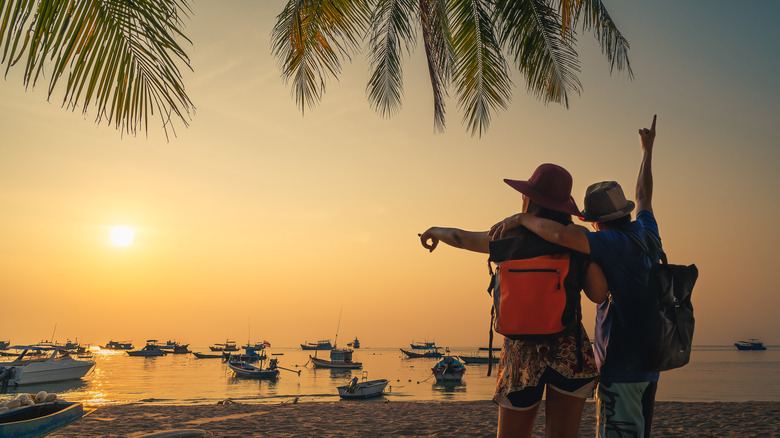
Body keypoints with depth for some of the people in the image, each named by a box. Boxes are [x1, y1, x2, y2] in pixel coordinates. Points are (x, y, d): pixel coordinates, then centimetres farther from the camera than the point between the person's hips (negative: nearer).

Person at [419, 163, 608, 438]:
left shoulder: (510, 240, -6)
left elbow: (461, 237, 9)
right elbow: (599, 295, -3)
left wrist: (437, 231, 30)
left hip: (523, 353, 0)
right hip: (570, 352, 0)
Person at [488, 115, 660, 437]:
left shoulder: (616, 243, -18)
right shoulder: (646, 234, 8)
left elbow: (562, 234, -34)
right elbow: (644, 197, 27)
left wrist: (521, 218, -20)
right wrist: (647, 151, 41)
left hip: (621, 368, -9)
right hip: (648, 364, 9)